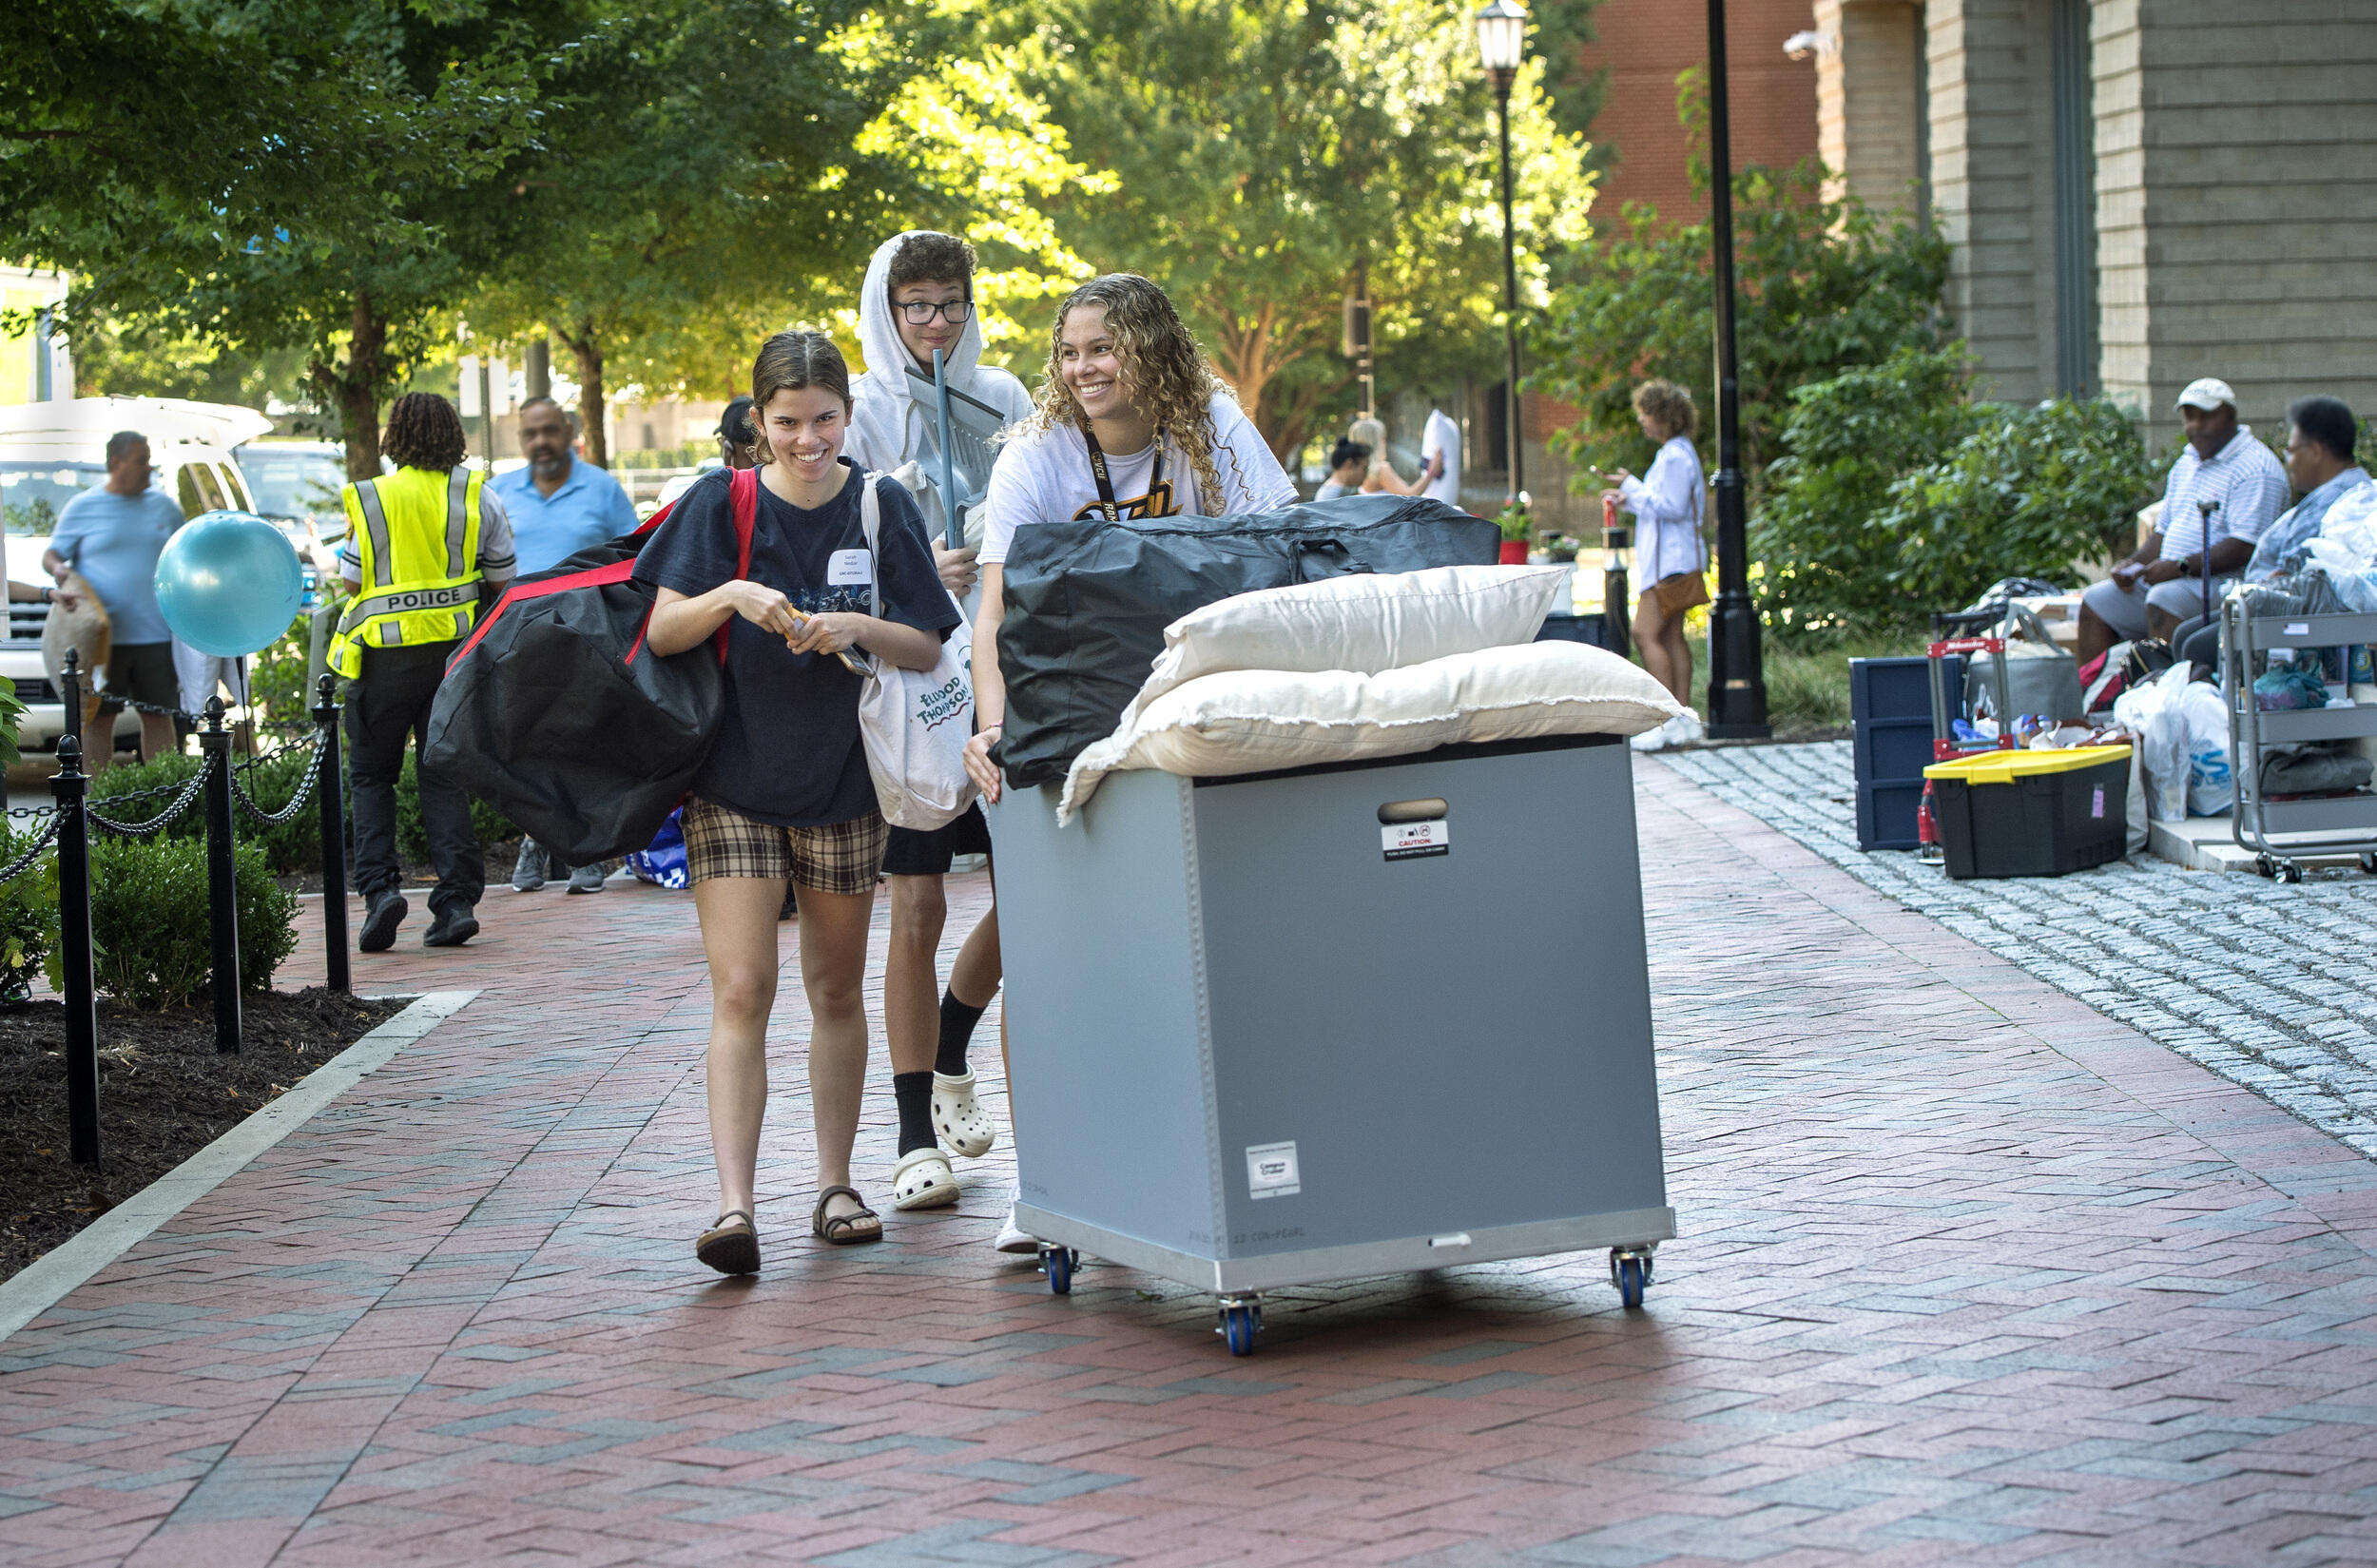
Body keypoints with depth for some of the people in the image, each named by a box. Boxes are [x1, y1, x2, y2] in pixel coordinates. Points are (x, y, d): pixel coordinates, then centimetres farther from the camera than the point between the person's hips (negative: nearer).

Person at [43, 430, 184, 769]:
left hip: (156, 635, 2)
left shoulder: (164, 506, 12)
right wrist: (59, 570, -16)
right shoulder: (83, 508, 4)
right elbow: (51, 554, 7)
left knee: (158, 717, 5)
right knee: (99, 719, 0)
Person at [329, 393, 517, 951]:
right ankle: (457, 900, 0)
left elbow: (352, 581, 0)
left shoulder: (369, 501, -5)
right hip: (456, 649, 2)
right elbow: (503, 583, 6)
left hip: (384, 655, -2)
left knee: (372, 774, 12)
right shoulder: (477, 498, 0)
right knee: (444, 776, 8)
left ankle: (379, 884, -5)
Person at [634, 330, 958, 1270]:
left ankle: (835, 1186, 23)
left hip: (842, 782, 2)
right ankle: (733, 1206, -16)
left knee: (837, 992, 12)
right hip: (734, 780, -2)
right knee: (741, 992, -11)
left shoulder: (881, 509, 1)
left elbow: (929, 650, 1)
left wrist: (856, 627, -17)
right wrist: (730, 596, -22)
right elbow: (660, 634, -4)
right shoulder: (722, 505, -2)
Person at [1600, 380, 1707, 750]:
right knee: (1670, 635, 10)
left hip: (1671, 562, -11)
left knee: (1646, 633, -13)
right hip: (1670, 558, 11)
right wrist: (1629, 500, 18)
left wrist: (1633, 487, -13)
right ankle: (1684, 716, 11)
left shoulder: (1676, 456, -15)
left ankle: (1668, 718, -15)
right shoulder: (1676, 452, 18)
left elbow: (1671, 507, -21)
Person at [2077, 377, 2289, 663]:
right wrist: (2134, 565, 5)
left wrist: (2182, 567, -25)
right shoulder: (2187, 463, 19)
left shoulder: (2254, 468, -11)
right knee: (2095, 603, 2)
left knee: (2164, 599, -35)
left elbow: (2245, 547, -22)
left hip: (2222, 582, -10)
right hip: (2169, 578, 10)